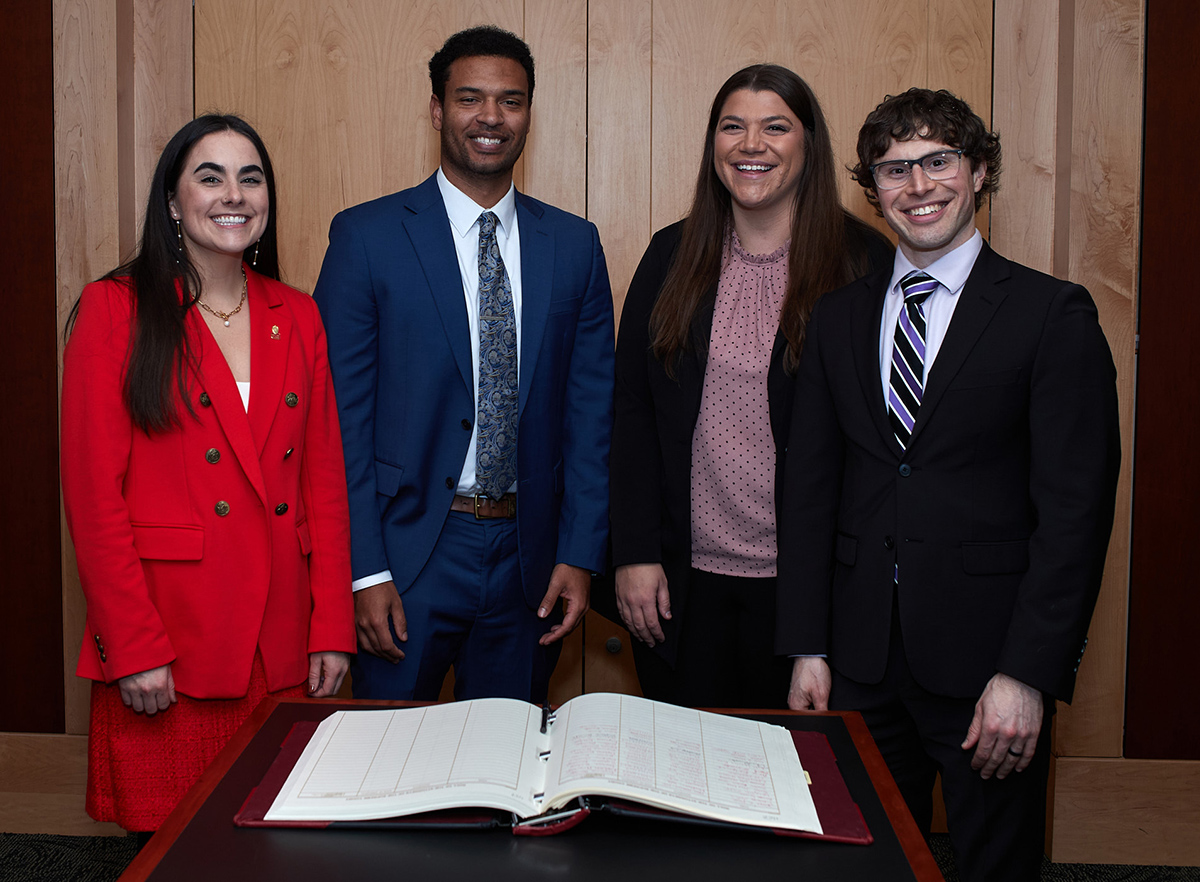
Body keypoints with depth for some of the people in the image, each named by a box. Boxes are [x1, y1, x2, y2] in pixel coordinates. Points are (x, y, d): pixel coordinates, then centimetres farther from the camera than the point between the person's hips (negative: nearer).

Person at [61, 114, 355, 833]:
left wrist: (332, 631, 3)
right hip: (165, 643, -4)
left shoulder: (297, 317, 11)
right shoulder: (117, 309, -2)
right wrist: (134, 647, -12)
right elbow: (92, 489, -7)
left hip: (283, 643, 4)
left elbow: (325, 481, 9)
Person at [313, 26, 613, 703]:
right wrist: (364, 570, -11)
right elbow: (341, 414, -6)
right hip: (409, 545, -2)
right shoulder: (366, 236, -3)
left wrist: (580, 554, -1)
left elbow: (591, 407, 6)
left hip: (529, 555, 3)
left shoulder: (575, 244, 6)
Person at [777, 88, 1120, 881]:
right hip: (859, 658, 4)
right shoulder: (840, 317, 9)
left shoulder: (1054, 315, -5)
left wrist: (1027, 674, -14)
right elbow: (811, 488, 9)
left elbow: (1075, 508, -9)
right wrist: (807, 648, 4)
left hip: (986, 660, -3)